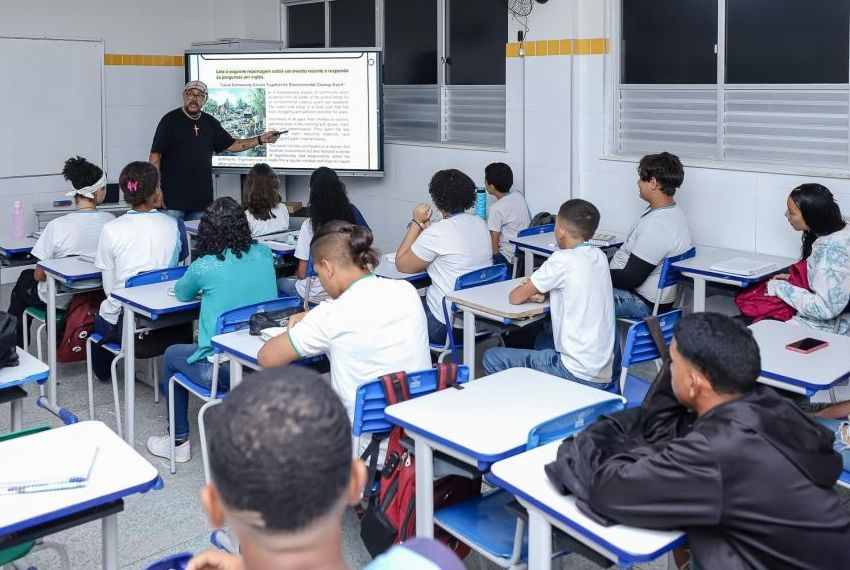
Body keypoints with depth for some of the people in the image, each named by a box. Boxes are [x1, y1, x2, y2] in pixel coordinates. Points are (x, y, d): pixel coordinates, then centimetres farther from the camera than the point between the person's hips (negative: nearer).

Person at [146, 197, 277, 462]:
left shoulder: (204, 266, -10)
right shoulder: (263, 254, 0)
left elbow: (181, 293, 12)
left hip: (223, 369, -5)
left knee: (171, 355, 26)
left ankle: (179, 442, 32)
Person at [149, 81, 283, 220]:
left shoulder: (210, 123, 12)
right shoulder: (171, 120, -4)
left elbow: (231, 144, 19)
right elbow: (155, 154, -7)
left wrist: (261, 139, 9)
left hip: (201, 197, 5)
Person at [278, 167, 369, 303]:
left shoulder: (309, 225, -18)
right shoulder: (351, 217, -8)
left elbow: (302, 273, -14)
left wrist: (297, 273, 11)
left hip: (318, 295, -5)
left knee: (279, 283, 24)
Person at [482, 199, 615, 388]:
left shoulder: (563, 259, -17)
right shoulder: (600, 257, 5)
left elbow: (515, 297, -9)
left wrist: (526, 289, 13)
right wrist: (538, 290, 6)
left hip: (578, 375, -9)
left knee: (492, 358, 1)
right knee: (543, 339, 36)